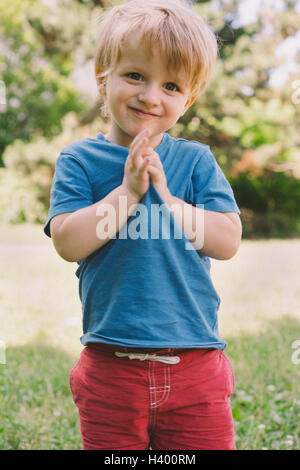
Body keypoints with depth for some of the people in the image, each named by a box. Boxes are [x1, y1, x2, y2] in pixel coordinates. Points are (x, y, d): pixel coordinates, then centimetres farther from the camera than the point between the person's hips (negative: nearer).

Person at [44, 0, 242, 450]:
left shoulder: (196, 160, 4)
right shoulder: (80, 160, 1)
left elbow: (228, 241, -5)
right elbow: (68, 243, -11)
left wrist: (165, 195, -14)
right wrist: (129, 191, -17)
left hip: (195, 365, 1)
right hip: (111, 367, -1)